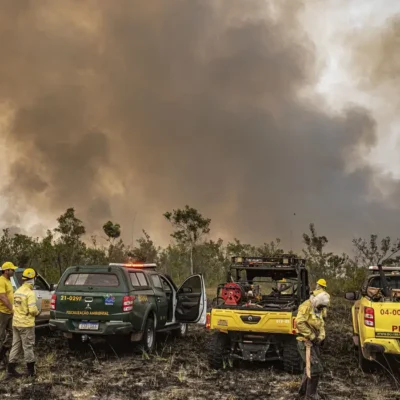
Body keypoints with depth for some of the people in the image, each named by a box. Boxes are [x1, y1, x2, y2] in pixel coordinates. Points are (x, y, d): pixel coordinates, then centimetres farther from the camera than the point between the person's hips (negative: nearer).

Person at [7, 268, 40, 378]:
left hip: (16, 322, 8)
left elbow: (16, 307, 14)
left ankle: (11, 369, 14)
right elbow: (32, 310, -22)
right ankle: (31, 370, 12)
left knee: (16, 346, 13)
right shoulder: (30, 293, -17)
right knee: (28, 346, 3)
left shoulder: (18, 291, 10)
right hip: (26, 324, -8)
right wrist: (37, 312, -3)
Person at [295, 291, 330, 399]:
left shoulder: (318, 310, 14)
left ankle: (303, 390, 37)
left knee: (310, 367, 20)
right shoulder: (306, 306, -15)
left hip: (313, 342, 9)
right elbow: (299, 323, -26)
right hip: (305, 342, -9)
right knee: (316, 369, -11)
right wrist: (311, 336, -21)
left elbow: (321, 325, 15)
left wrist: (320, 337, -5)